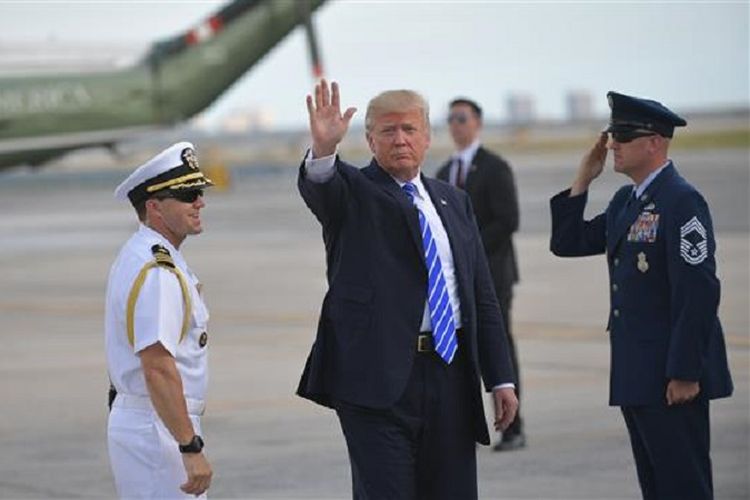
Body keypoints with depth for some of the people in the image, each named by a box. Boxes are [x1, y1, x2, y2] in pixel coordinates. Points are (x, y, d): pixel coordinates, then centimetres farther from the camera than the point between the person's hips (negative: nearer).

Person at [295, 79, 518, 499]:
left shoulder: (455, 203, 17)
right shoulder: (353, 193, 3)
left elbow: (483, 298, 16)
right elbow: (318, 188, -22)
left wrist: (501, 378, 11)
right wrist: (323, 148, -45)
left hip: (451, 373, 5)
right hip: (378, 376, -5)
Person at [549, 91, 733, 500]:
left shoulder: (682, 201, -15)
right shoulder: (625, 201, 14)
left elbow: (698, 292, -20)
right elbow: (567, 244, 17)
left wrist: (685, 373, -22)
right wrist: (582, 181, 7)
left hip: (673, 378, -9)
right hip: (636, 375, 9)